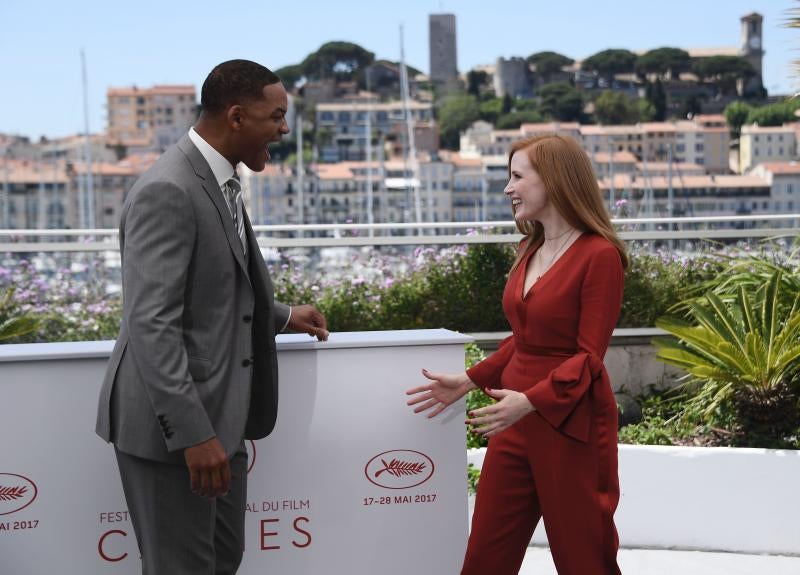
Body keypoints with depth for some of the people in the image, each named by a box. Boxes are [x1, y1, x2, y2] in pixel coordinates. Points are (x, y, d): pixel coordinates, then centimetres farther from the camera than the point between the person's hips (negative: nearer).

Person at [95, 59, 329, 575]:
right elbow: (151, 325, -25)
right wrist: (192, 434, -28)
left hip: (219, 416, 10)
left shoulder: (220, 182, 12)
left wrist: (282, 316, 23)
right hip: (172, 424, -10)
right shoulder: (167, 192, -19)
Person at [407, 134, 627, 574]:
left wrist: (530, 400, -27)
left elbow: (589, 357, -16)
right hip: (517, 422, 8)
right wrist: (468, 381, 11)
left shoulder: (598, 255, -14)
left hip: (569, 426, -8)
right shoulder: (531, 250, 11)